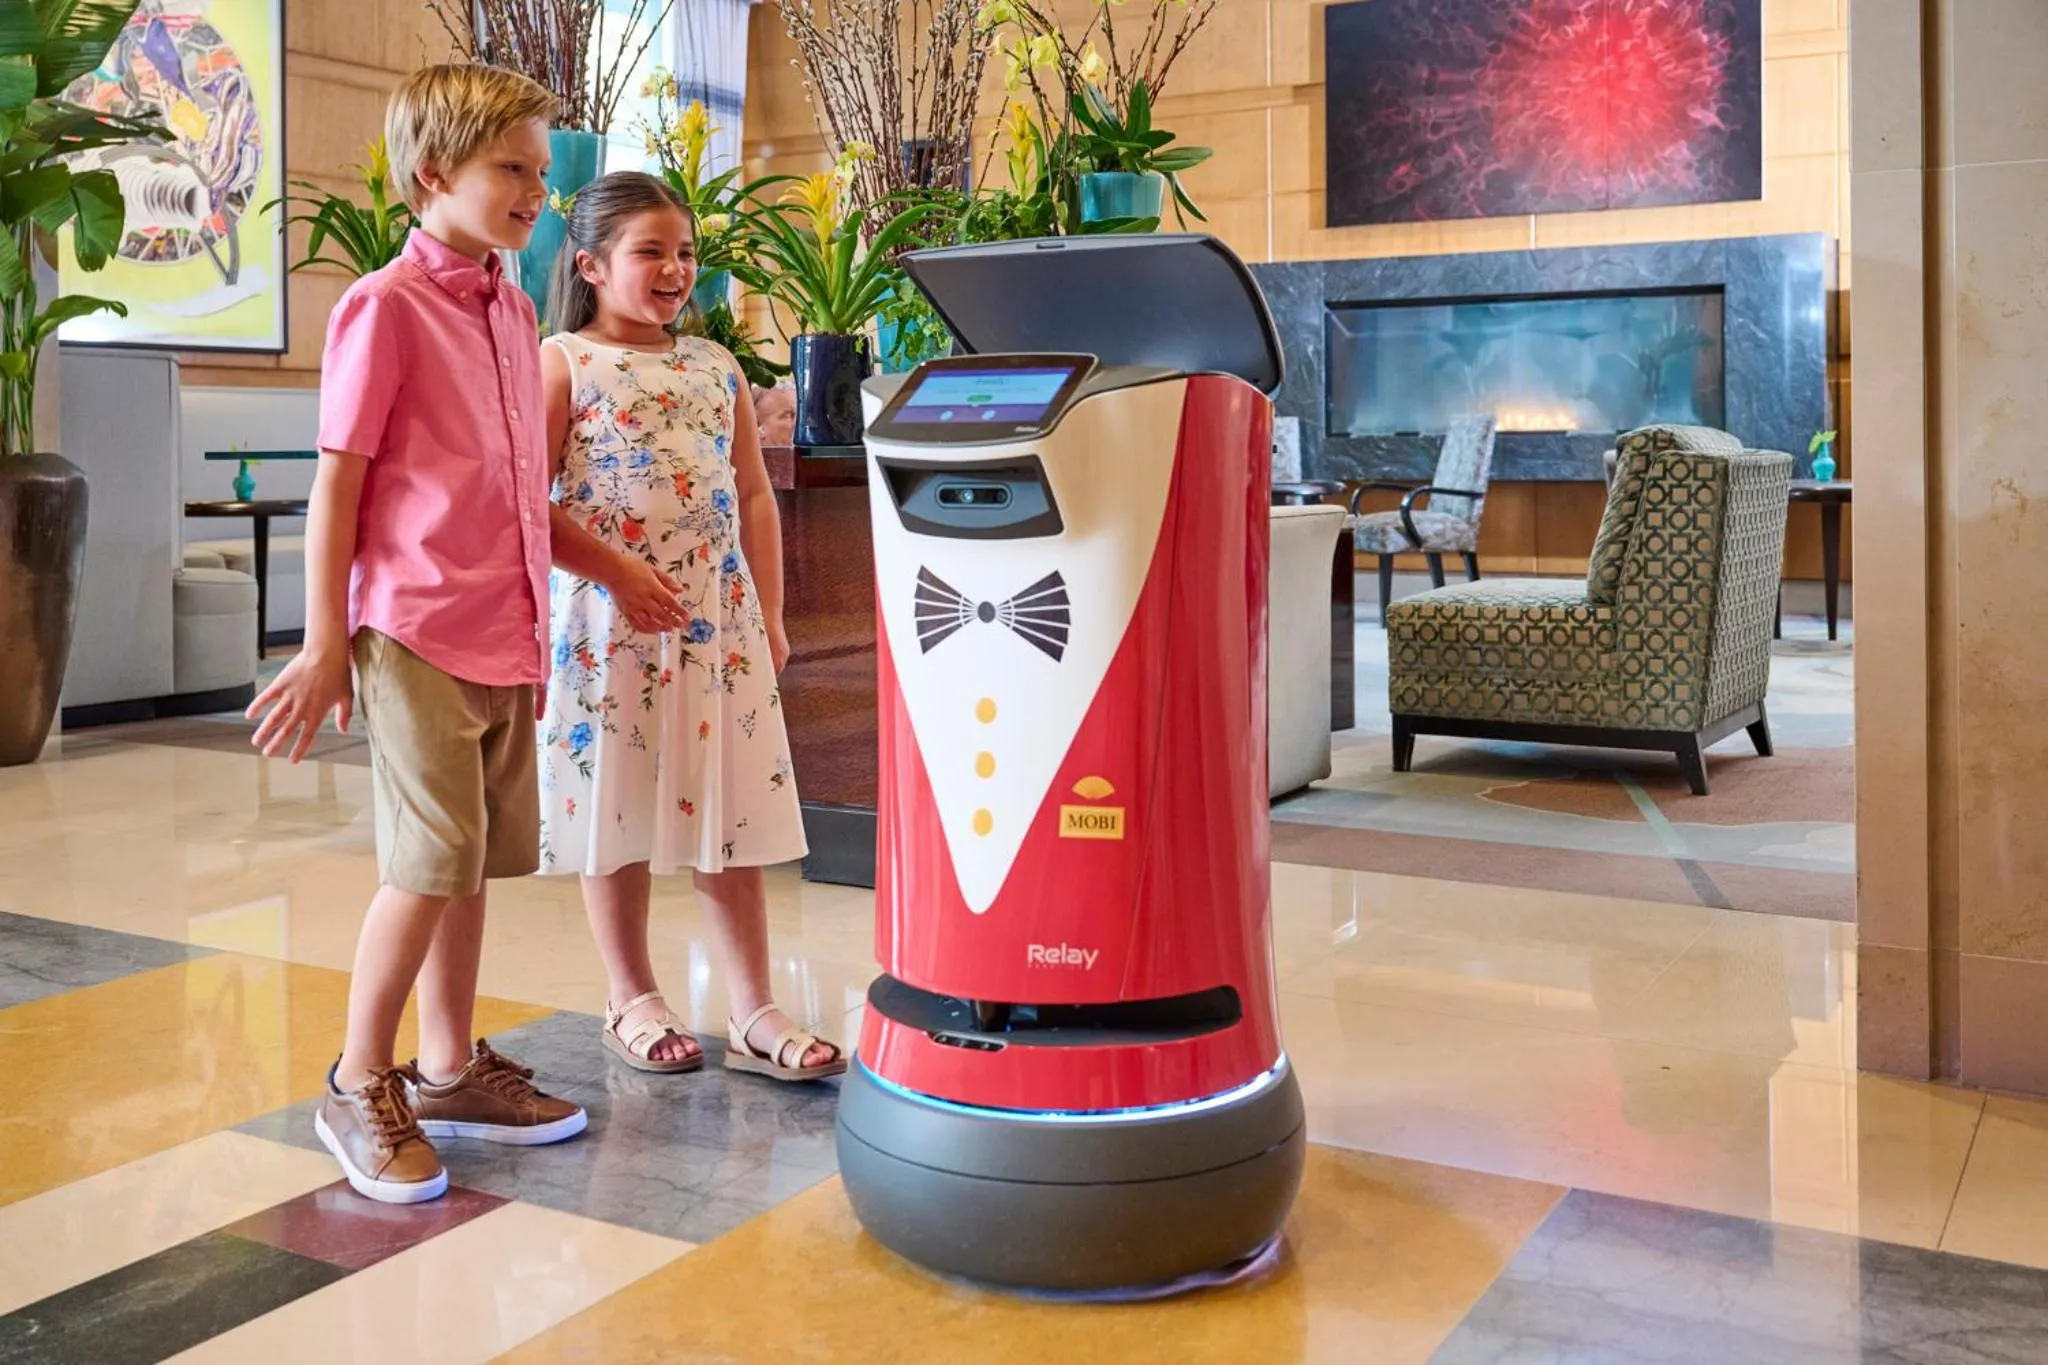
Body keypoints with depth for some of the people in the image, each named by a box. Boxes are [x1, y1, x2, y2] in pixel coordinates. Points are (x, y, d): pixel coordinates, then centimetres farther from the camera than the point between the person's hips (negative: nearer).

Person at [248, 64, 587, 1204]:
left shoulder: (515, 312, 13)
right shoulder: (386, 307, -8)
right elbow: (337, 485, -9)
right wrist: (326, 645, -10)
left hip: (506, 636, 7)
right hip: (418, 632, -7)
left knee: (477, 860, 13)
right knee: (431, 866, -5)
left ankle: (449, 1068, 27)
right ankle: (360, 1088, 12)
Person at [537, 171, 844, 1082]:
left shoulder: (716, 367, 12)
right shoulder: (565, 361, -2)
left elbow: (755, 498, 13)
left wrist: (769, 615, 8)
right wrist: (617, 571, -17)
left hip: (720, 621, 4)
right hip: (608, 622, -4)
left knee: (734, 816, 6)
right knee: (616, 812, 7)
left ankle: (752, 1013, 15)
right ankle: (633, 1002, 23)